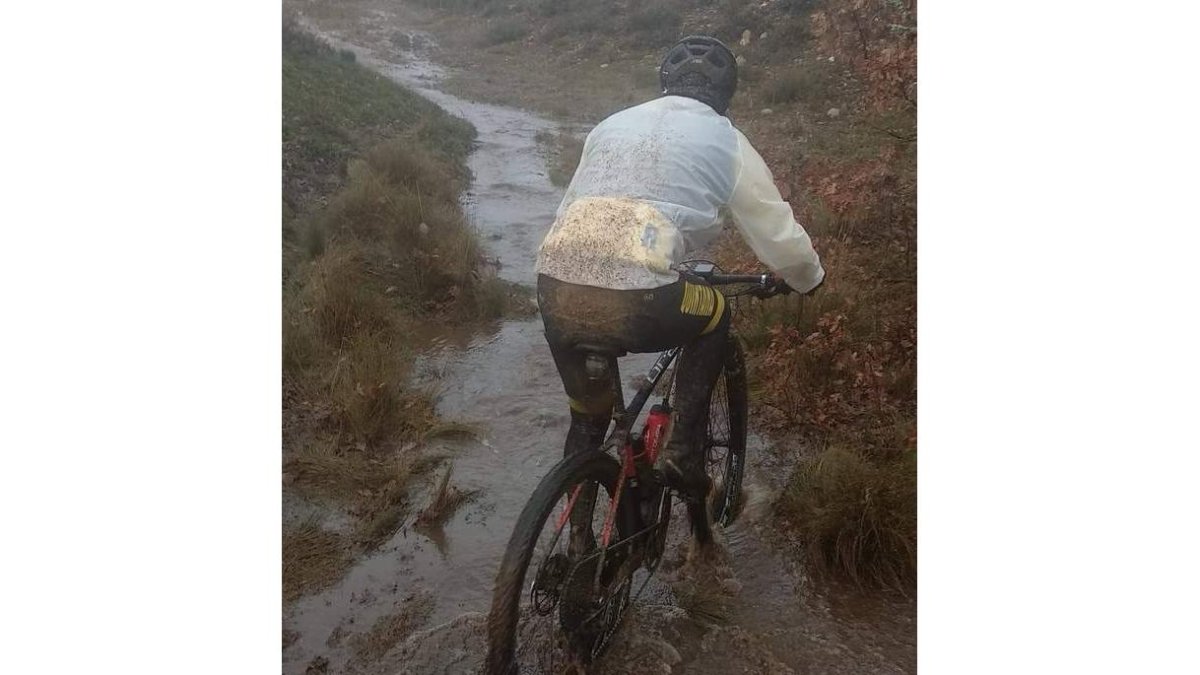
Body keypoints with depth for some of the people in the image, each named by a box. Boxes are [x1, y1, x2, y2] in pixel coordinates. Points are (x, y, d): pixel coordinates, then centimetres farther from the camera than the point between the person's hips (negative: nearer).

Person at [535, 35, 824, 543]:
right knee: (715, 315, 28)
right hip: (635, 304, -4)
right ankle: (683, 451, 23)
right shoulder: (727, 142, 13)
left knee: (587, 418, 28)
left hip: (555, 293, 5)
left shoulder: (612, 125, 26)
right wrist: (809, 278, 40)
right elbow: (780, 239, 19)